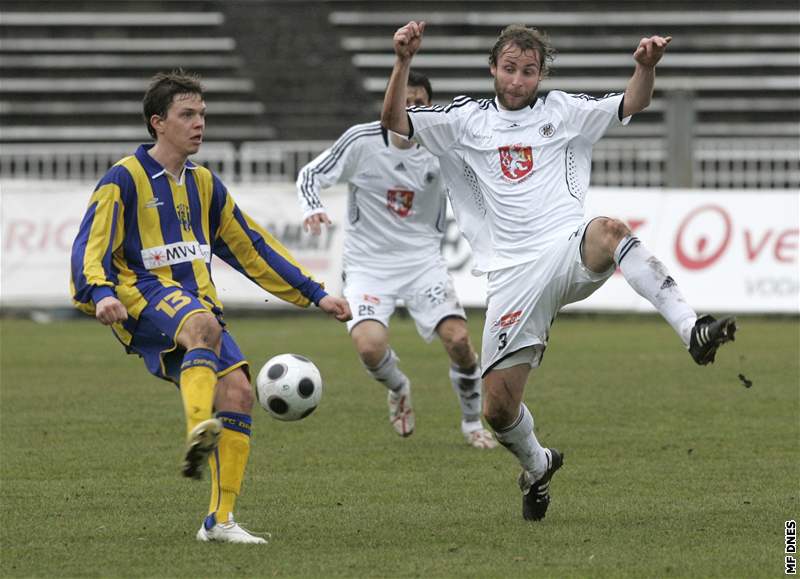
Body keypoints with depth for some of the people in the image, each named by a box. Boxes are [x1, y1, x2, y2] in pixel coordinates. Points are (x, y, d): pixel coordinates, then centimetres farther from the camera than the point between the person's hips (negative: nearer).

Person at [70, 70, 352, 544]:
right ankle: (199, 431, -60)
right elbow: (90, 248, -8)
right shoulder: (125, 179, -1)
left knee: (238, 391, -14)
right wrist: (101, 293, -30)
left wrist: (315, 294, 20)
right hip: (144, 297, -6)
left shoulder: (204, 184, 19)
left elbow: (252, 247, 24)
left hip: (197, 302, 6)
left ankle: (221, 519, -9)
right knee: (204, 324, -39)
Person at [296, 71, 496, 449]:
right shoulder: (362, 141, -10)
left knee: (458, 339, -17)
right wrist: (312, 208, -19)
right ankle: (398, 389, 14)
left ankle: (473, 423, 10)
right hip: (369, 264, -1)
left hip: (422, 259, 1)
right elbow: (310, 174, -1)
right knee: (369, 344, -24)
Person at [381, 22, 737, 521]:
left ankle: (693, 330, -48)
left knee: (609, 231, -39)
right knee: (498, 407, -4)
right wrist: (404, 62, -10)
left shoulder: (561, 111, 14)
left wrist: (646, 67, -15)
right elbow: (395, 123, 5)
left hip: (570, 251, -1)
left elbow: (631, 105, 7)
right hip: (513, 277, 1)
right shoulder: (467, 120, 14)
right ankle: (537, 467, 29)